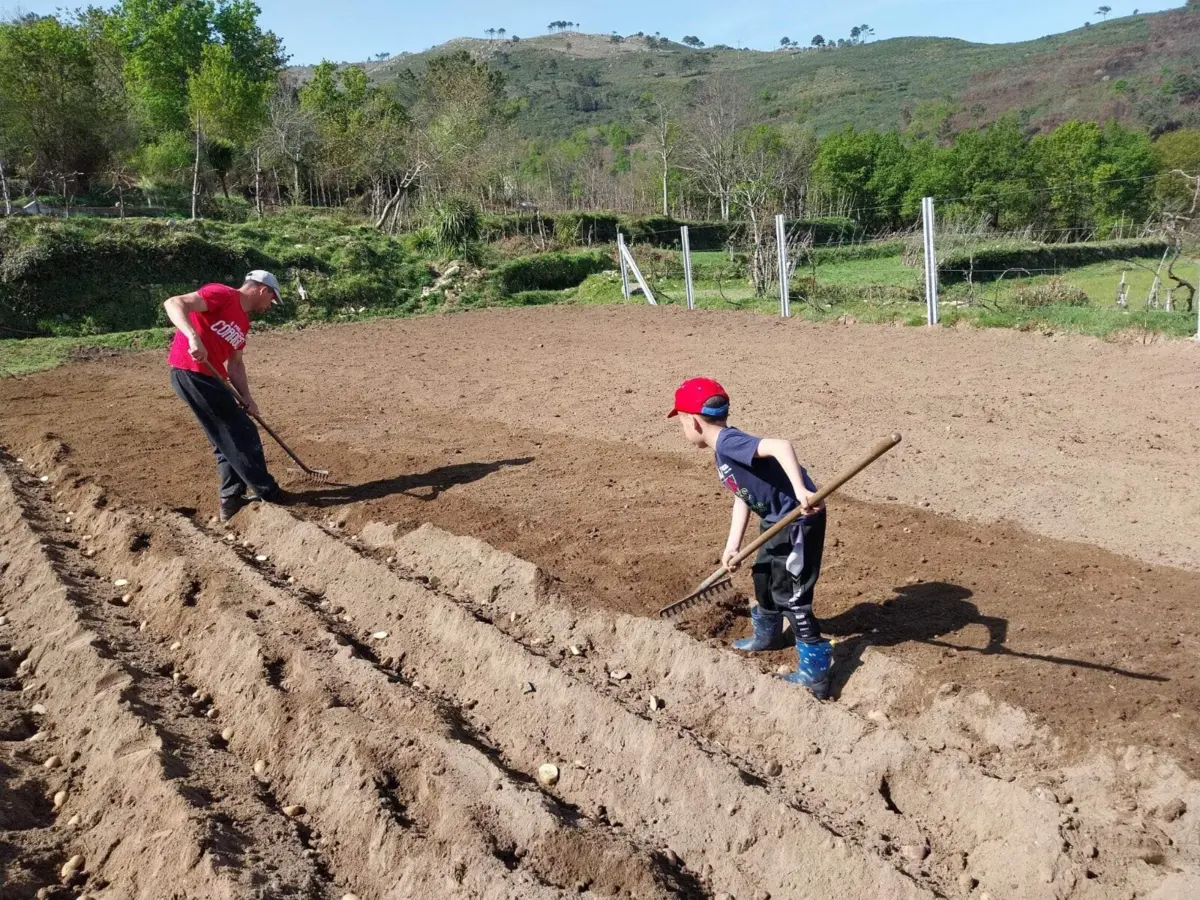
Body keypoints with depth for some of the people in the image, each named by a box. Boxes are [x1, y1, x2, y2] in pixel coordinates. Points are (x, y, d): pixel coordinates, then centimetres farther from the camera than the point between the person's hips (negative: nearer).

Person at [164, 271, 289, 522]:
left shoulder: (243, 322, 18)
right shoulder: (222, 294, -9)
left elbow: (235, 363, 18)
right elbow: (174, 303, -20)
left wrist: (246, 396, 4)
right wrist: (194, 337, -36)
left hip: (208, 378, 10)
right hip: (191, 373, -10)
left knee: (228, 440, 14)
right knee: (242, 433, -4)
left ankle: (231, 500, 20)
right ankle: (267, 493, 5)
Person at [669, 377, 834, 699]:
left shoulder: (728, 442, -24)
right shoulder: (724, 451, 8)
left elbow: (780, 446, -37)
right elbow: (742, 495, 11)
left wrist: (800, 490, -45)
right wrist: (733, 545, 6)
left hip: (799, 518, -11)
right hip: (778, 519, 11)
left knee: (789, 591, -3)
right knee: (763, 575, 26)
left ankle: (815, 670, 8)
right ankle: (767, 635, 50)